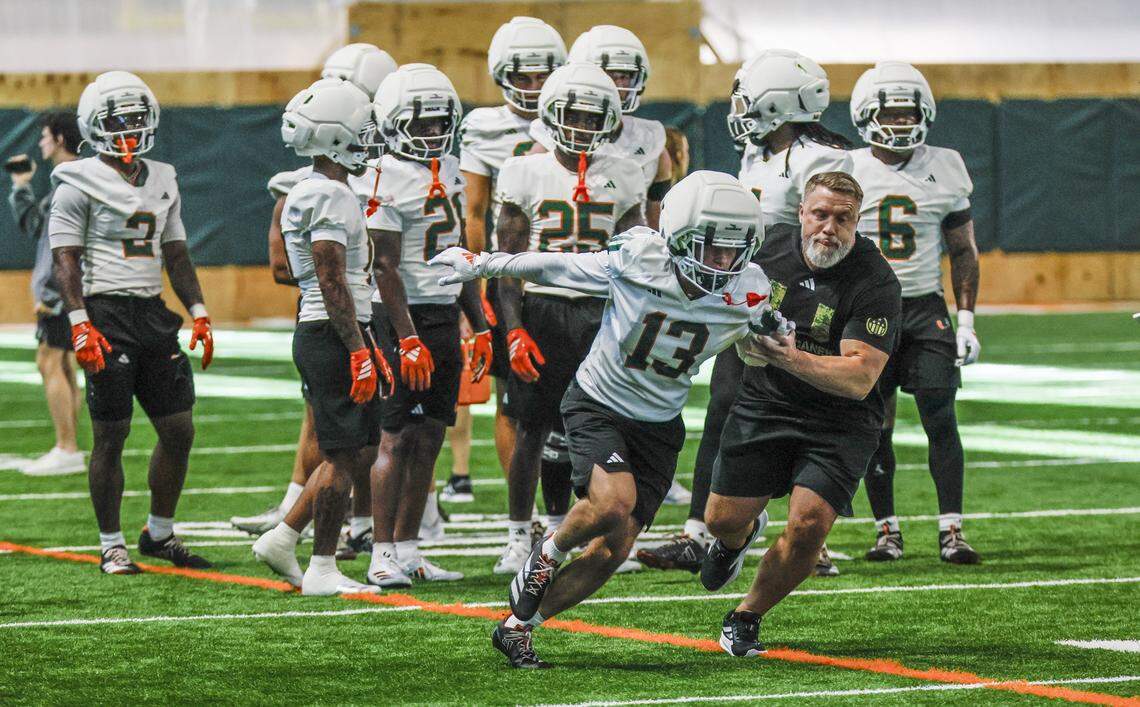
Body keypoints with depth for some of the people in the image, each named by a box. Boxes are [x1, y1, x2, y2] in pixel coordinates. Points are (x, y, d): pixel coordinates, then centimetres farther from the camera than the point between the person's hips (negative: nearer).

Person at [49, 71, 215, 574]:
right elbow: (66, 259, -10)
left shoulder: (162, 181, 14)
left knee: (179, 429, 6)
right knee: (110, 436, -2)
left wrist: (199, 313, 10)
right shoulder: (79, 184, -6)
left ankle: (159, 534, 21)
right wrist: (80, 325, -19)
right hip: (107, 315, -7)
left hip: (153, 315, 7)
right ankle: (111, 546, 7)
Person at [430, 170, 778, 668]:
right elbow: (551, 267, -5)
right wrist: (478, 265, 5)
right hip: (598, 403, -4)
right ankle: (547, 556, 3)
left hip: (658, 423, 4)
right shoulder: (635, 260, -21)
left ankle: (516, 628, 14)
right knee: (613, 501, -30)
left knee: (612, 550, -4)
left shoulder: (746, 295, -12)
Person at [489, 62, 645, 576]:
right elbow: (509, 261, 0)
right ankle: (518, 538, 7)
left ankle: (559, 531, 16)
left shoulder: (621, 178, 8)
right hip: (540, 308, -2)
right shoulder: (527, 174, 1)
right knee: (531, 430, -2)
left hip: (598, 311, 2)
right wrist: (513, 330, -9)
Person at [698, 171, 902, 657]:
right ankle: (741, 535, 41)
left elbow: (859, 378, -28)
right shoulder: (770, 248, -6)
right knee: (723, 518, 1)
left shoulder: (875, 284, -20)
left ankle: (747, 617, 7)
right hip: (763, 404, 3)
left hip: (839, 421, -3)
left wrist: (792, 357, -39)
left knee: (808, 526, -18)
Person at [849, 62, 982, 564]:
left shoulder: (943, 170, 3)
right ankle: (887, 530, 11)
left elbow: (963, 252, 9)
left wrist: (967, 321, 3)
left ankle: (952, 531, -5)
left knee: (940, 419, -7)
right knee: (875, 426, 1)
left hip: (926, 308, 1)